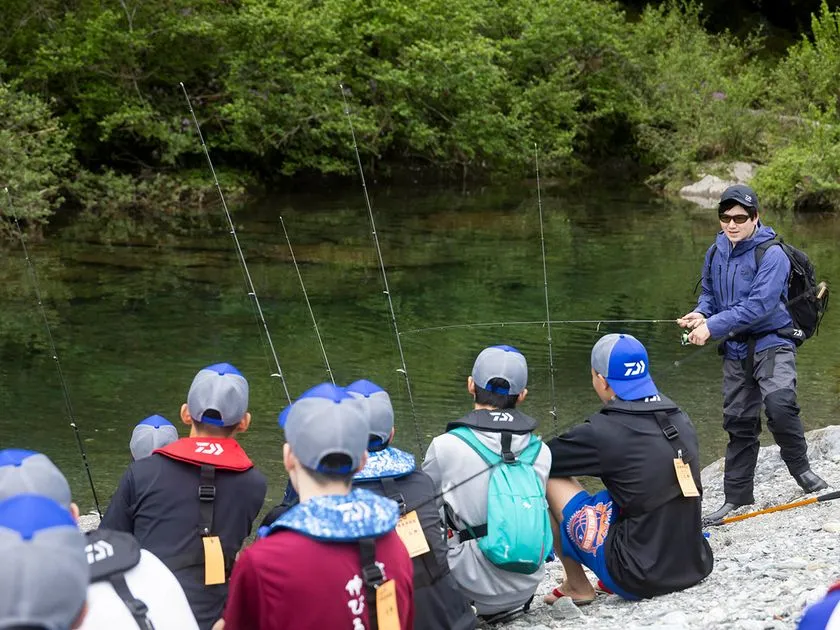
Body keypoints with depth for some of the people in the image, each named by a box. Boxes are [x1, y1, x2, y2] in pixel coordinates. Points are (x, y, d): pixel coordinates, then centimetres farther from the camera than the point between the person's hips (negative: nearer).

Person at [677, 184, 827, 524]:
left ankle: (799, 466, -7)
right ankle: (737, 495, 20)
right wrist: (701, 313, -4)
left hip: (772, 343, -6)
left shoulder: (771, 254, -15)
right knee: (738, 421, 10)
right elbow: (709, 292, 21)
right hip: (736, 349, 6)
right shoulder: (716, 253, 6)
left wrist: (713, 326, -26)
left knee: (779, 402, -29)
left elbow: (760, 304, -24)